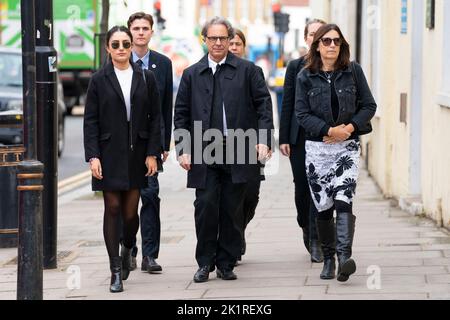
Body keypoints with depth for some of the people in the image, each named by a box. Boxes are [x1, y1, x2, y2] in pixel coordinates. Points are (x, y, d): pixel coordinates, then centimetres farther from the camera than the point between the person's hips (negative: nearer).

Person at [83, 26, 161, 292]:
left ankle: (127, 248, 32)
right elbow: (91, 121, 0)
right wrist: (93, 156, -8)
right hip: (109, 153, -1)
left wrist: (152, 153, -1)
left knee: (130, 211, 0)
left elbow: (155, 118, 6)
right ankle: (116, 272, 3)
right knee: (113, 209, -2)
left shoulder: (146, 78, 5)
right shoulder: (99, 80, 2)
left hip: (137, 153, 1)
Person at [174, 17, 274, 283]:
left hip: (237, 152, -1)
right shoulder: (192, 74, 10)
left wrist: (264, 139, -8)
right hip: (203, 154, 1)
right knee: (206, 208, -5)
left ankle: (226, 264, 14)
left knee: (231, 211, 4)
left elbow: (264, 104, 3)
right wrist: (183, 149, 1)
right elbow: (181, 114, 10)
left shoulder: (247, 70, 6)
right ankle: (205, 263, 7)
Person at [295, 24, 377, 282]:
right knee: (323, 206, 5)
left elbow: (369, 106, 4)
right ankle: (328, 259, 17)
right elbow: (302, 114, -3)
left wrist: (350, 128, -11)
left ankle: (344, 257, -27)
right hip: (317, 147, 1)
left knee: (344, 200, -18)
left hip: (348, 146, -1)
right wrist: (329, 130, -15)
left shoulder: (353, 71, 3)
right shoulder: (306, 76, 2)